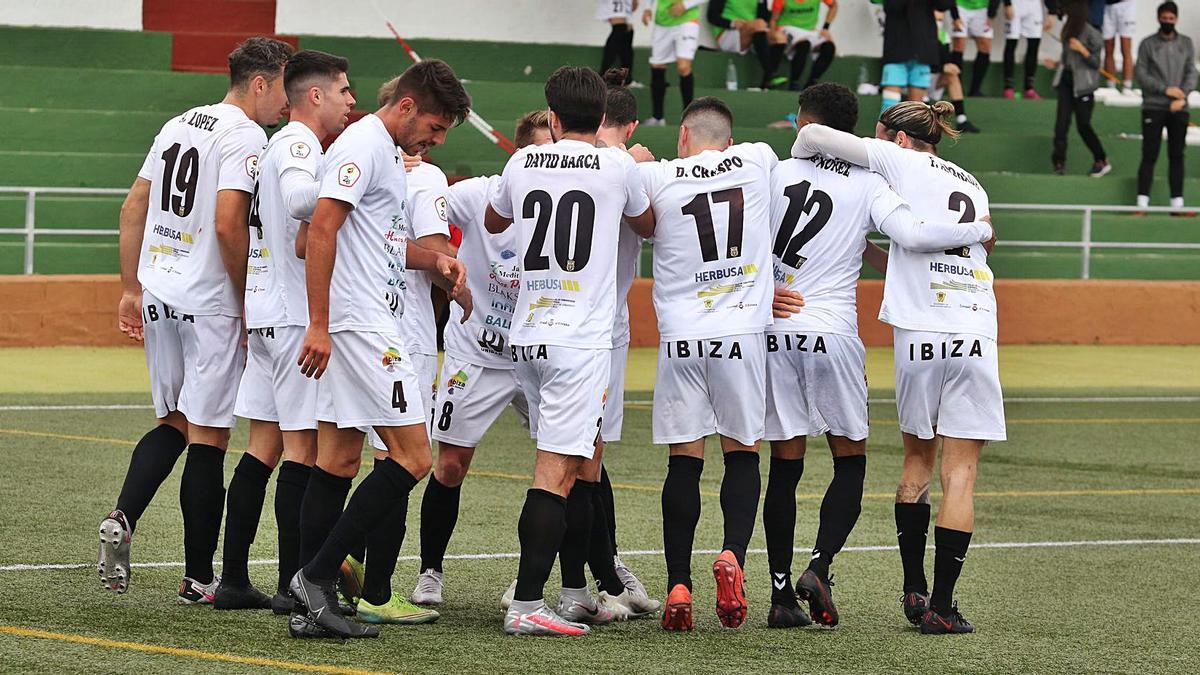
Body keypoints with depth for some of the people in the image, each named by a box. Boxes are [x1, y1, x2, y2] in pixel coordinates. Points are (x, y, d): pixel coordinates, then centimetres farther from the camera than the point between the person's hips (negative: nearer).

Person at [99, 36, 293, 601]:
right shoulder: (245, 136, -11)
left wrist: (131, 290, 19)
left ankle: (122, 518, -3)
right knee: (207, 437, -1)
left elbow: (133, 210, 16)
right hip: (210, 302, -7)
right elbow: (229, 225, -21)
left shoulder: (178, 126, 13)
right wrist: (249, 303, -11)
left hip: (159, 296, 7)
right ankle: (199, 579, 4)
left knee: (174, 423, 18)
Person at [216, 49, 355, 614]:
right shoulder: (300, 145, -12)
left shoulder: (276, 145, 19)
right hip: (297, 313, -10)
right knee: (303, 445, -5)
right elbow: (300, 198, -32)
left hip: (263, 312, 10)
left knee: (265, 444, 10)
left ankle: (233, 579, 10)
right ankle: (293, 585, -4)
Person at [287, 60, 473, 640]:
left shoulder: (385, 152, 20)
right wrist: (318, 325, -23)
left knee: (338, 462, 8)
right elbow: (322, 228, -19)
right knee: (412, 457, -11)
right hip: (360, 324, -11)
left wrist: (433, 260, 14)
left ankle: (313, 602, 7)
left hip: (367, 324, 11)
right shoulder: (363, 145, -12)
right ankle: (317, 576, -11)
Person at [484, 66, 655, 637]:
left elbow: (493, 221, 27)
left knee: (583, 464, 18)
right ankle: (526, 605, -17)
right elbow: (647, 224, 18)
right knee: (557, 470, -10)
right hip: (581, 338, -6)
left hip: (527, 334, 6)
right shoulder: (617, 166, -4)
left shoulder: (522, 163, 6)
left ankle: (575, 593, 23)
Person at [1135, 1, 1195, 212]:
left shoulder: (1186, 44, 10)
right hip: (1153, 107, -2)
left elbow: (1192, 73, 5)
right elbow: (1142, 75, -2)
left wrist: (1182, 96, -11)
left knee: (1177, 155, 3)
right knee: (1149, 155, -5)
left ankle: (1177, 200, 4)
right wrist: (1166, 90, -12)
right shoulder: (1148, 44, 4)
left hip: (1179, 109, 2)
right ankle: (1142, 200, -6)